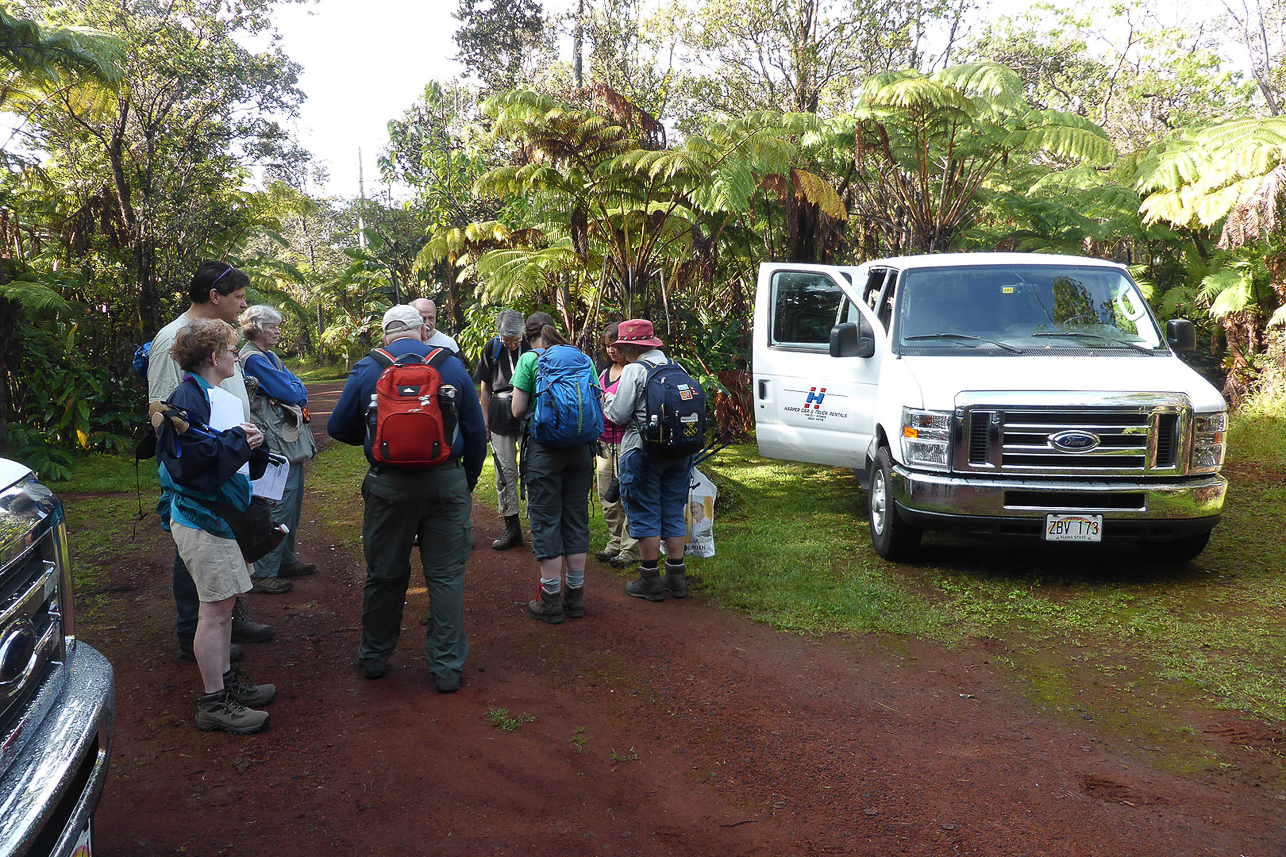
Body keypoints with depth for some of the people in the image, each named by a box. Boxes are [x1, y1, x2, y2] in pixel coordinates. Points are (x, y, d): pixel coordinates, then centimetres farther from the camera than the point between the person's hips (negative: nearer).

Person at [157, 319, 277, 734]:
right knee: (215, 608, -4)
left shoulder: (224, 396, 15)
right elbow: (188, 458, -24)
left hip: (224, 512, 10)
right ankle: (214, 702, 5)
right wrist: (236, 440, -15)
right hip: (202, 519, -10)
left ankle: (226, 680, 29)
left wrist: (250, 443, 0)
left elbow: (242, 458, 20)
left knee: (223, 605, 17)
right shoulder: (187, 397, -15)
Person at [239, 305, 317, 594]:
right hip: (277, 443, -10)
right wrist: (295, 390, 4)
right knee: (279, 507, -9)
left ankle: (286, 560, 27)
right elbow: (291, 391, -16)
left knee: (292, 504, 16)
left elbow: (299, 391, 12)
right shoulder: (252, 358, -12)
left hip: (290, 440, 10)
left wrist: (291, 392, -8)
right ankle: (263, 574, -3)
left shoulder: (269, 357, 18)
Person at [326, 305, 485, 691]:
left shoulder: (367, 369, 1)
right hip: (446, 483, 0)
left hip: (388, 485, 0)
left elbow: (339, 428, 7)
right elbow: (476, 432, 6)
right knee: (446, 576, 7)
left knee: (384, 574, 14)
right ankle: (447, 668, 11)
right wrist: (467, 483, 16)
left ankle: (374, 656, 30)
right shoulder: (452, 366, 3)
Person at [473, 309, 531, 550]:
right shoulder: (492, 348, 4)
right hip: (500, 418, 2)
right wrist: (485, 421, 6)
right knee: (505, 472, 4)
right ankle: (512, 528, 11)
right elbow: (485, 387, 11)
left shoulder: (531, 346, -1)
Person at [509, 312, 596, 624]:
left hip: (544, 448, -4)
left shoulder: (529, 359, -3)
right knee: (576, 518, 12)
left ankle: (551, 599, 8)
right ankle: (575, 595, 19)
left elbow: (517, 410, -6)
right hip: (580, 448, 4)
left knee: (546, 521, 3)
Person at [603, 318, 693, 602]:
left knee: (645, 515, 3)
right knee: (673, 514, 13)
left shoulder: (635, 370, -10)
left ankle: (650, 581, 7)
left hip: (644, 451, -6)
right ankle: (676, 578, 18)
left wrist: (607, 406, 10)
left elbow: (619, 414, -11)